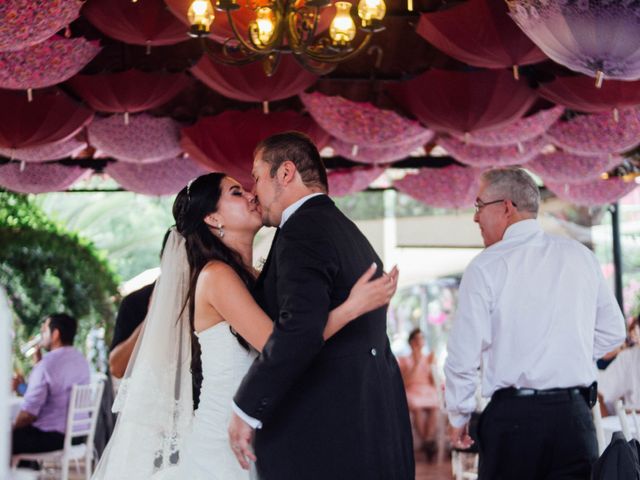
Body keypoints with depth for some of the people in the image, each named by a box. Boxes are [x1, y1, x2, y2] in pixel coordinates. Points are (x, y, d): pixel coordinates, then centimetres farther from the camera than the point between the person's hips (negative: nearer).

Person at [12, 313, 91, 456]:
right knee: (23, 430, 25)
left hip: (51, 438, -9)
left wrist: (13, 428, 0)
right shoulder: (82, 360, 6)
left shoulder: (46, 364, -19)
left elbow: (29, 413, -18)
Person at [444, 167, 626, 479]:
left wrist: (459, 417, 6)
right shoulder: (581, 256, 8)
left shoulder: (485, 267, -6)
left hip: (512, 416, -3)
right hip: (574, 415, 4)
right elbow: (612, 332, 15)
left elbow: (463, 355, -7)